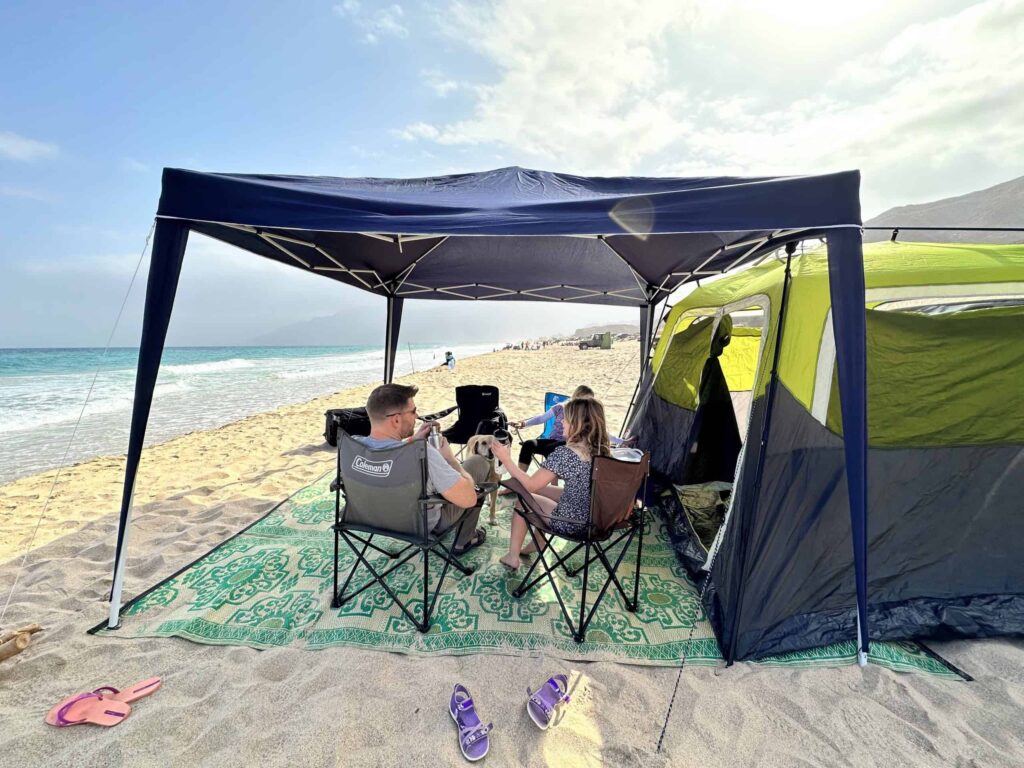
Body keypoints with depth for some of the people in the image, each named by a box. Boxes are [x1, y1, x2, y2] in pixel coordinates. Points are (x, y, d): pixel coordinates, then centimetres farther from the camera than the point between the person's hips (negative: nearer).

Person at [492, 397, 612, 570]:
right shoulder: (602, 450, -5)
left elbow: (530, 485, -20)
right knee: (542, 489, 24)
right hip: (595, 516, 7)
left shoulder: (564, 453, -28)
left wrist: (506, 460, -12)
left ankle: (513, 556, 24)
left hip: (571, 523, -7)